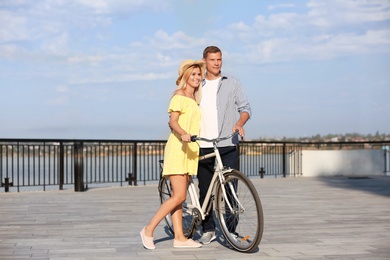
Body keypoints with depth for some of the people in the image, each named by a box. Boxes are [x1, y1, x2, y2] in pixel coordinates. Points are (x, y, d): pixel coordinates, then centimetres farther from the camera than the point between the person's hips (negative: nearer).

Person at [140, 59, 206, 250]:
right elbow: (173, 121, -18)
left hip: (189, 150, 8)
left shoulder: (194, 99, 20)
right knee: (179, 196, -13)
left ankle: (179, 238, 9)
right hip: (178, 148, -8)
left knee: (178, 196, 8)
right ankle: (148, 230, -5)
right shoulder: (179, 96, -7)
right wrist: (183, 134, -36)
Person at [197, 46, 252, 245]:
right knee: (204, 190, 6)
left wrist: (239, 123, -17)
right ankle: (208, 230, 17)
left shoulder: (231, 83, 7)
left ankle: (231, 230, 3)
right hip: (203, 146, 3)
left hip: (227, 144, -2)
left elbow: (245, 107, 3)